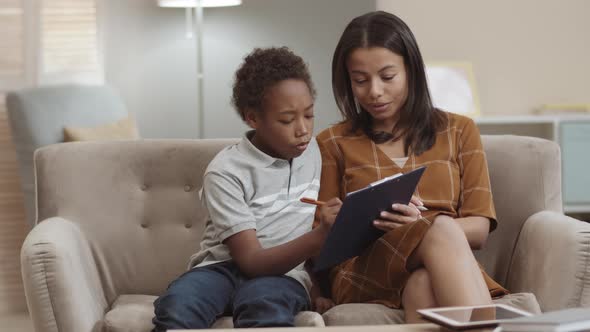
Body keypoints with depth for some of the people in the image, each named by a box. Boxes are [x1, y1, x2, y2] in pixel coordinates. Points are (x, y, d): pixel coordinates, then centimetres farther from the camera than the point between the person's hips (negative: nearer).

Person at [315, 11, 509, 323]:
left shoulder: (459, 131, 17)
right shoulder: (333, 143, 16)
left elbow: (479, 229, 9)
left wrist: (421, 223, -14)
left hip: (445, 267, 1)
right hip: (363, 268, -1)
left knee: (423, 285, -40)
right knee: (443, 231, -36)